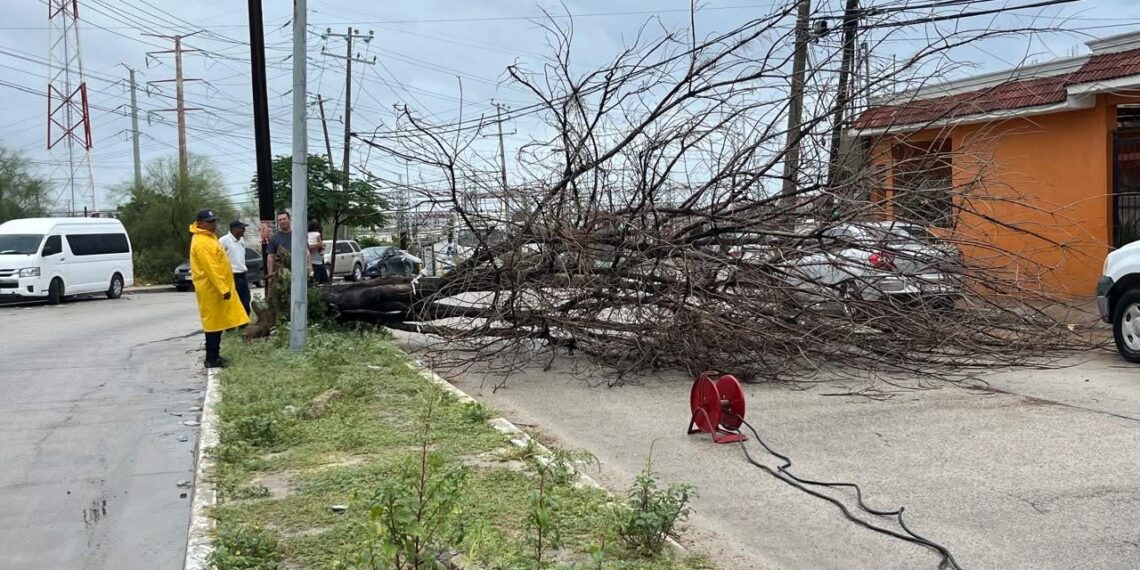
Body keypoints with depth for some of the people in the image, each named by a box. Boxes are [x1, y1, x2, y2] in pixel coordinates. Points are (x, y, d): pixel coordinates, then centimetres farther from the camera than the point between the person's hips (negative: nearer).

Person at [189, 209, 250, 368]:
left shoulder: (208, 238, 15)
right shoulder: (201, 242, -19)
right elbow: (211, 268, -24)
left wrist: (224, 287, 22)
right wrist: (223, 289, -25)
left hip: (216, 288, 10)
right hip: (211, 289, -10)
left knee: (217, 323, 13)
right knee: (213, 324, -6)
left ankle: (214, 356, 20)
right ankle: (211, 359, -2)